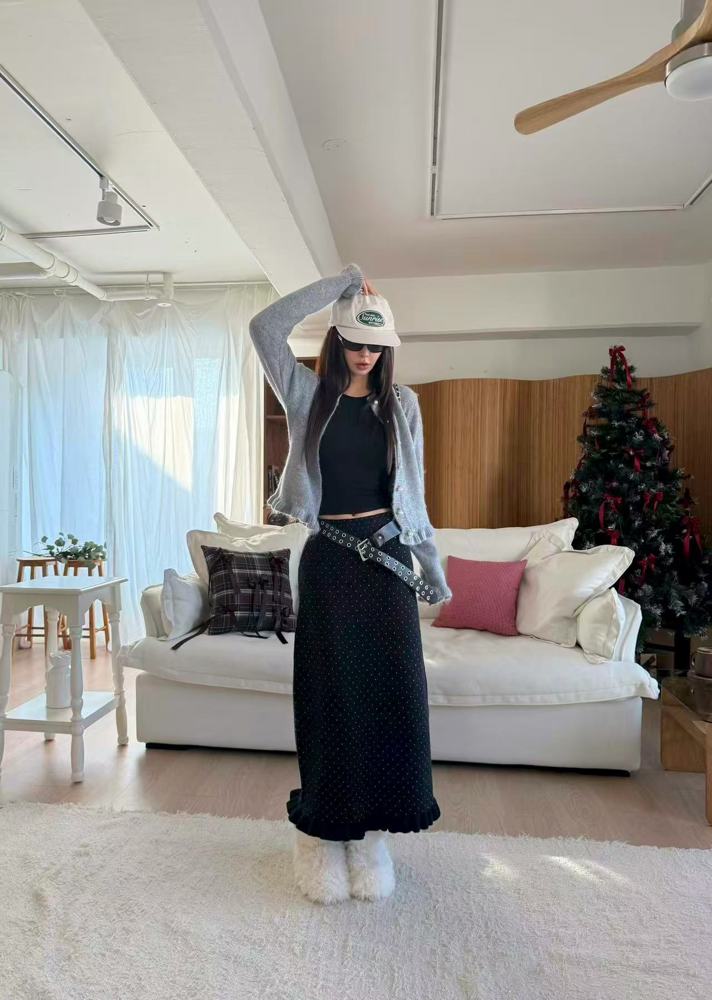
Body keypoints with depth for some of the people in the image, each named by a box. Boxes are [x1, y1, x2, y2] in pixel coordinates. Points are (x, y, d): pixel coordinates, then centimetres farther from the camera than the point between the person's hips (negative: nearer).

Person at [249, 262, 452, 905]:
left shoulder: (402, 403, 9)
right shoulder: (309, 395, 4)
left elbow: (414, 491, 10)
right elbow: (265, 328, -11)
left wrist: (433, 570, 10)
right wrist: (342, 282, -8)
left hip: (387, 557, 2)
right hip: (328, 559, -1)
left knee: (390, 693, 3)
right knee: (330, 693, 4)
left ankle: (371, 833, 21)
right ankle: (323, 834, 21)